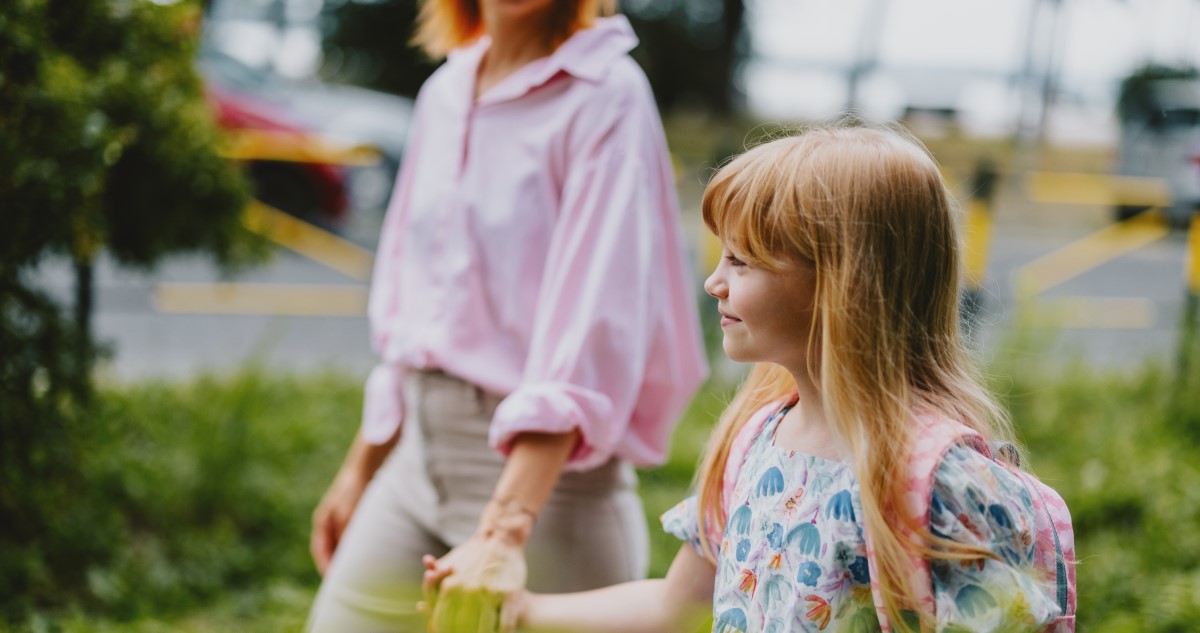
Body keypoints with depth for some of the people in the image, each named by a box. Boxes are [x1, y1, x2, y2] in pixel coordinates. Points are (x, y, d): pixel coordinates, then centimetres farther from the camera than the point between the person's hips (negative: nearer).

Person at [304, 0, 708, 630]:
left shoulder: (604, 95, -12)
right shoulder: (444, 92, 9)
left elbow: (591, 333, -20)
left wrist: (504, 531, -27)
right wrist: (360, 468, 19)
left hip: (542, 465, -6)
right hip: (418, 454, 7)